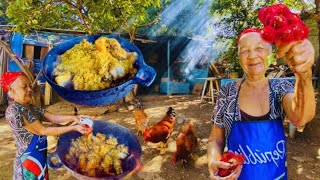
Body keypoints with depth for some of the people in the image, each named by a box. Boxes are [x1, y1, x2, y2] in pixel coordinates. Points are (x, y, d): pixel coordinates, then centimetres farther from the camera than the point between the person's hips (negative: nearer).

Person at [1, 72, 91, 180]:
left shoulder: (31, 107, 6)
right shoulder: (13, 110, -21)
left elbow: (52, 118, -1)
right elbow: (43, 131, -21)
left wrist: (73, 118, -18)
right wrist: (73, 127, -23)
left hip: (40, 156, 8)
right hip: (28, 159, -8)